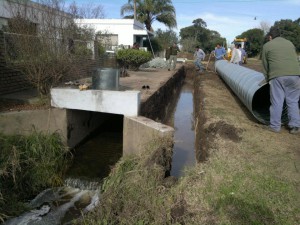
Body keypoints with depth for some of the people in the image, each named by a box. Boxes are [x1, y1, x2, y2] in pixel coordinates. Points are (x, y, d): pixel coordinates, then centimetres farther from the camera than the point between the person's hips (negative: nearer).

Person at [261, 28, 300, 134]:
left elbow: (265, 65, 15)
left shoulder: (267, 46, 13)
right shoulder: (290, 43, 23)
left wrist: (267, 78, 25)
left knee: (277, 101, 2)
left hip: (277, 76, -3)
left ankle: (275, 126, 10)